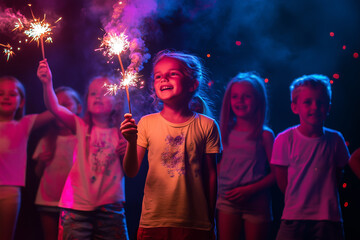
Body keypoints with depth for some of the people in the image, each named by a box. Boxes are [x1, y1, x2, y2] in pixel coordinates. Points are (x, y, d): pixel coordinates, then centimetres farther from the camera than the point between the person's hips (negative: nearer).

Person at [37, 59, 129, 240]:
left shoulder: (119, 134, 7)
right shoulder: (81, 128, 4)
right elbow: (54, 107, -11)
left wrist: (126, 154, -9)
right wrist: (47, 83, -26)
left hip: (109, 207, 1)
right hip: (77, 206, -1)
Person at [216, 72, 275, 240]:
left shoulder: (264, 135, -2)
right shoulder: (225, 133, 7)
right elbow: (218, 167, 11)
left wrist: (251, 189, -13)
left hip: (256, 203, -2)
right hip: (227, 201, 2)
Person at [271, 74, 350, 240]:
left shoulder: (335, 139, 1)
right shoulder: (284, 140, -5)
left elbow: (337, 175, 13)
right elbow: (282, 181, 2)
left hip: (328, 220, 1)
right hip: (294, 218, -1)